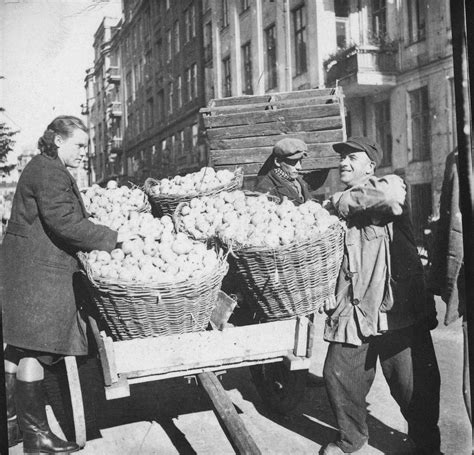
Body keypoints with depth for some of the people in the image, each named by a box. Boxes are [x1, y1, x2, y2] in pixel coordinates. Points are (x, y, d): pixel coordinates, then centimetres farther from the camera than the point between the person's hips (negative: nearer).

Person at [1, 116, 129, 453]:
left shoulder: (47, 170, 21)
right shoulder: (48, 172, -13)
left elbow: (71, 219, 21)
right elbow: (64, 222, -23)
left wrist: (99, 239, 13)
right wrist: (112, 238, -18)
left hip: (31, 270, 11)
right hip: (38, 272, -11)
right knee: (35, 349, -5)